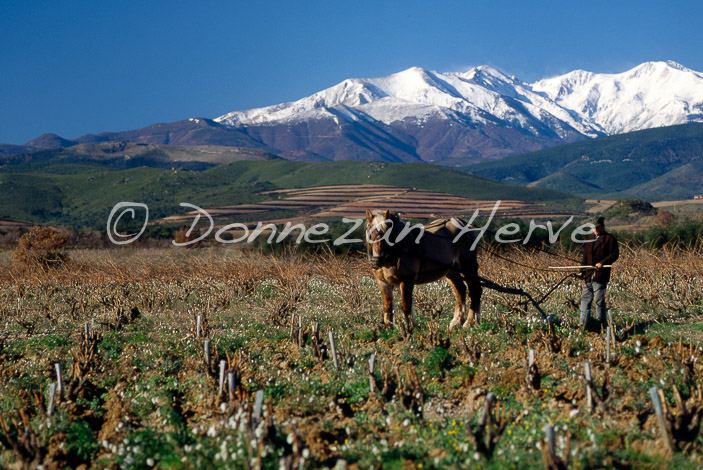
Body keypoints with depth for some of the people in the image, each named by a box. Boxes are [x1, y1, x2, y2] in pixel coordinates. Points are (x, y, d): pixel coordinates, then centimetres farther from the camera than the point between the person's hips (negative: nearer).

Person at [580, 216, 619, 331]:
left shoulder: (609, 239, -3)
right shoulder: (590, 239, 18)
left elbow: (614, 254, -8)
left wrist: (602, 263, -21)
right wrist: (582, 271, 13)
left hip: (600, 276, -7)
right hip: (588, 275, 7)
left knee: (599, 300, -4)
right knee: (585, 299, 8)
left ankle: (603, 325, 5)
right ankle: (583, 324, 14)